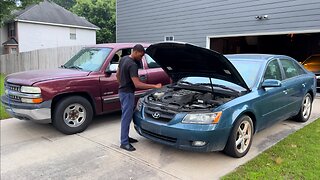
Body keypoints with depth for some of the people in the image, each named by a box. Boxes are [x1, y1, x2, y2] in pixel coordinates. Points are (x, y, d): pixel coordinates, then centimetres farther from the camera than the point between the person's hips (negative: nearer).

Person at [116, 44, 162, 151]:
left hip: (122, 91, 10)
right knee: (126, 117, -3)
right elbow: (137, 84, -30)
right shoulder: (132, 65, -23)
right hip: (127, 93, -10)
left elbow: (117, 75, 17)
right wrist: (155, 86, -29)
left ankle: (125, 137, 29)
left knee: (126, 116, 18)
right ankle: (124, 143, 6)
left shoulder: (123, 59, 7)